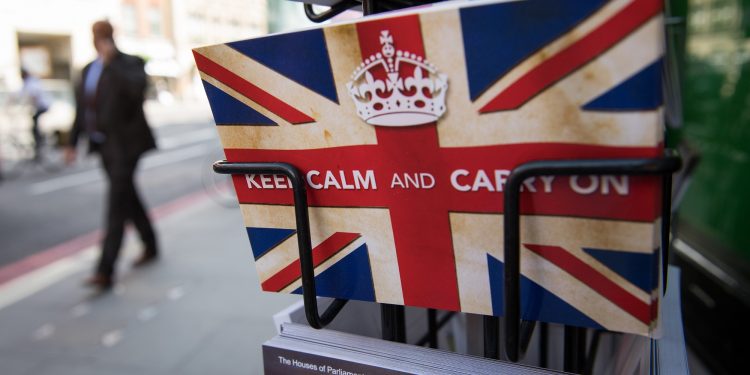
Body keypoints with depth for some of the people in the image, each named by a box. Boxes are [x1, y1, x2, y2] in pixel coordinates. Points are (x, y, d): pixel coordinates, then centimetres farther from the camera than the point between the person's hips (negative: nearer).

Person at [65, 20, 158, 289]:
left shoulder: (129, 64, -6)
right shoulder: (89, 69, 16)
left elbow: (136, 89, -28)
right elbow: (81, 108, 18)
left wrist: (111, 62, -24)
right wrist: (73, 142, 17)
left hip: (124, 144, -8)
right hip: (104, 145, 8)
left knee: (116, 206, -10)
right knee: (128, 199, 16)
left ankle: (105, 271, -11)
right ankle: (151, 247, 32)